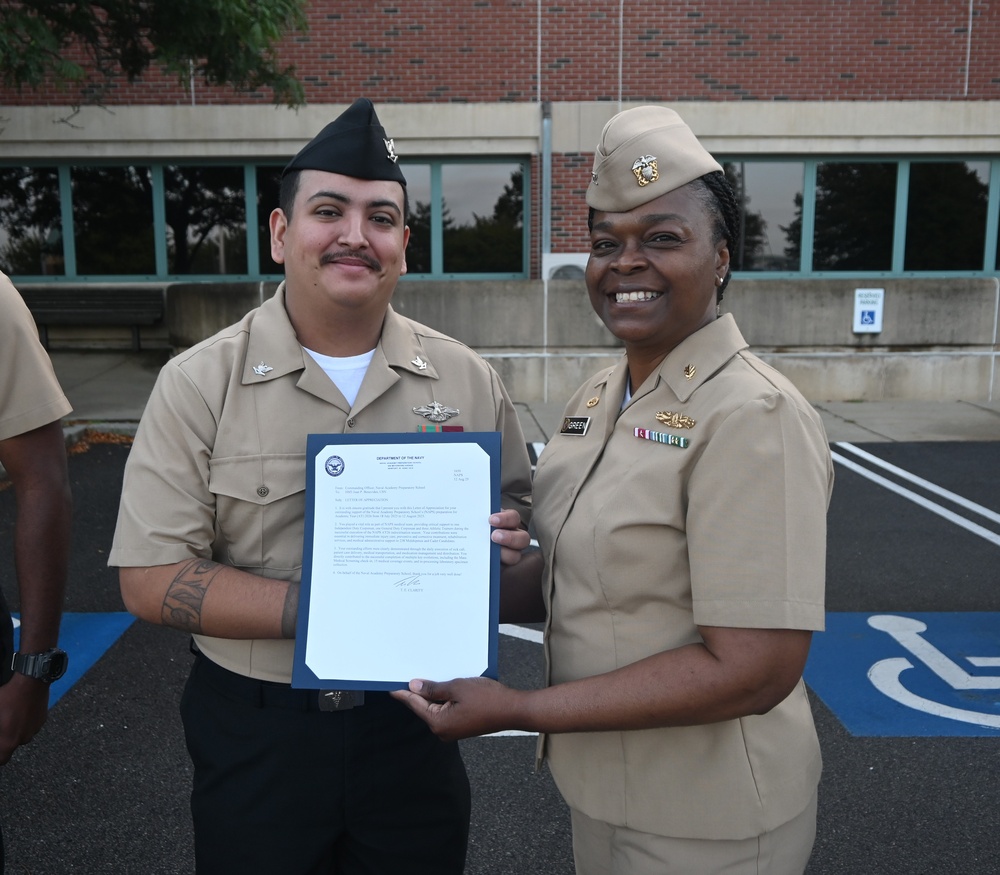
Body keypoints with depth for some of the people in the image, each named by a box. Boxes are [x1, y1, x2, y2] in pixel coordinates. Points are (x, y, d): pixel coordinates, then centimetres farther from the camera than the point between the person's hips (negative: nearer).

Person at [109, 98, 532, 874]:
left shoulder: (466, 380, -1)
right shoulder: (199, 383, -7)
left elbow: (519, 512, 9)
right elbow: (152, 580, -11)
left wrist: (504, 538, -15)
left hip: (415, 724, 2)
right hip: (255, 736, -1)